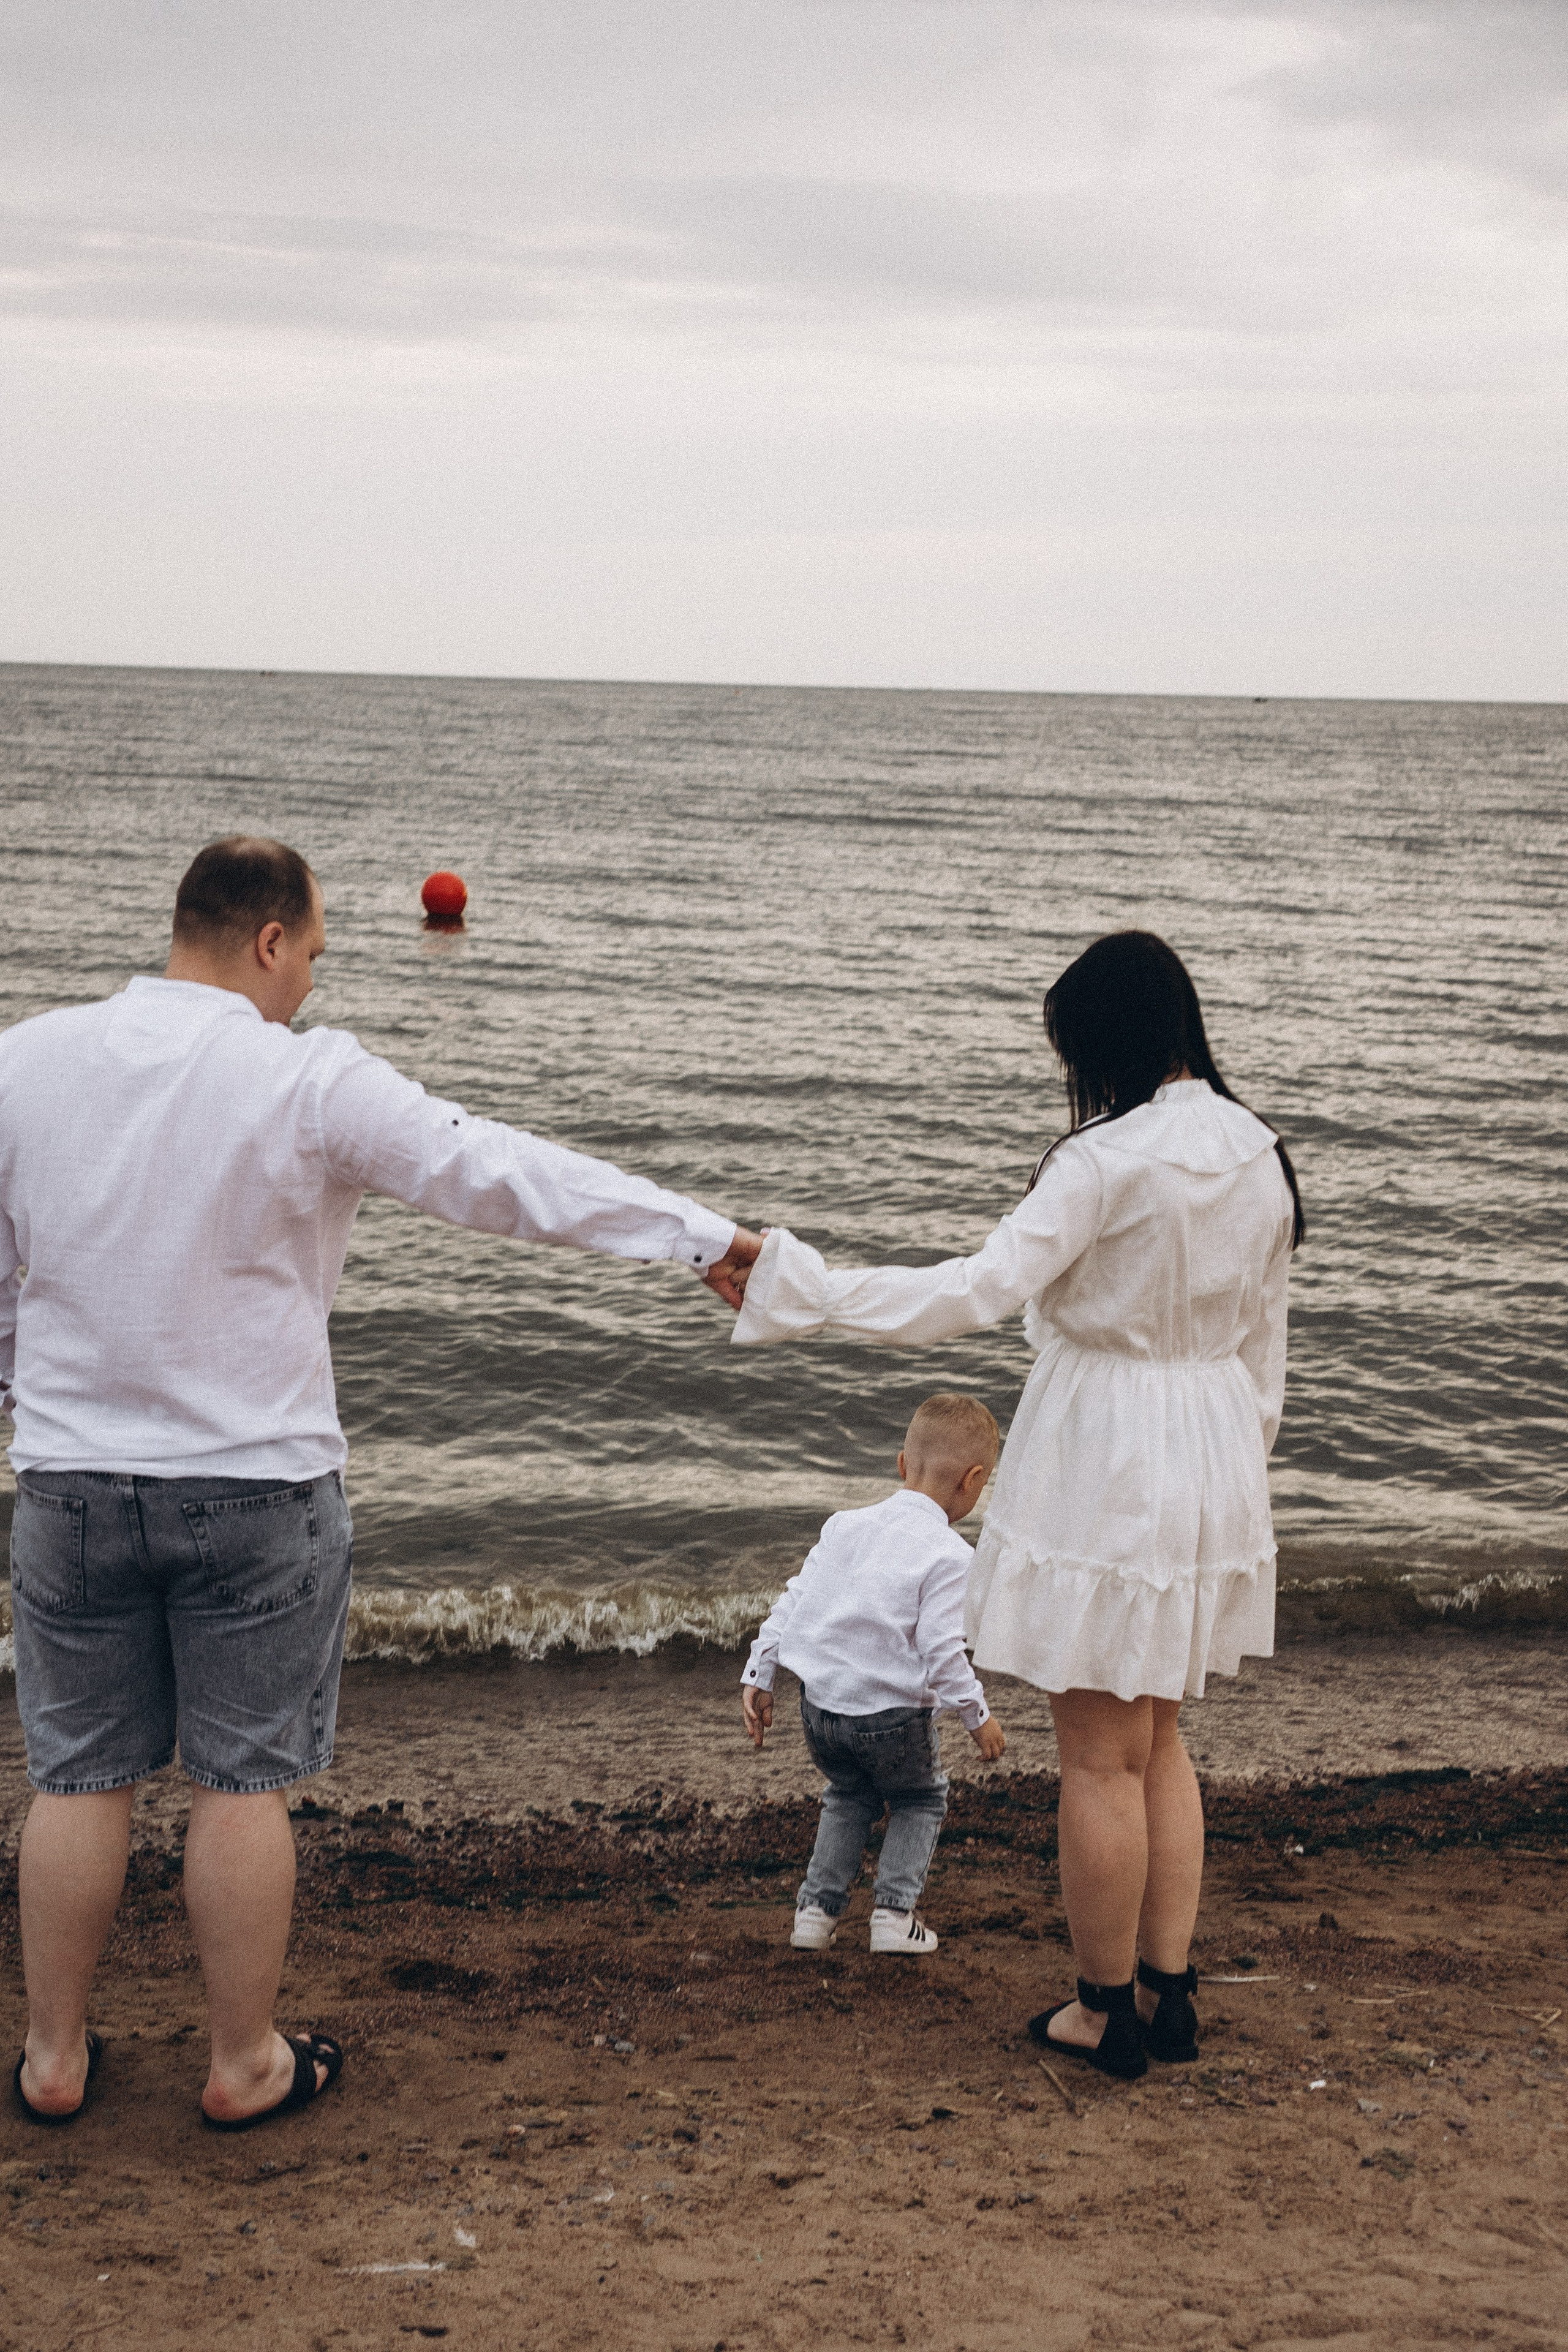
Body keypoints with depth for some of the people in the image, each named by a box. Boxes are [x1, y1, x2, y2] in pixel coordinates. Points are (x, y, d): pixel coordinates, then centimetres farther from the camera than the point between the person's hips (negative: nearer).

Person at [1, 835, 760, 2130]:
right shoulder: (313, 1082, -12)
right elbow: (506, 1175, -11)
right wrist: (706, 1236, -4)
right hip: (257, 1487, -3)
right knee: (243, 1782, 9)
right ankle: (246, 2063, 21)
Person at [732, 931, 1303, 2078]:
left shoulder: (1108, 1163, -19)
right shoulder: (1262, 1158, 4)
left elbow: (979, 1291, -23)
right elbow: (1263, 1352, 12)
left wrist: (805, 1289, -20)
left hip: (1103, 1466, -8)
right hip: (1211, 1464, 8)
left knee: (1100, 1757, 5)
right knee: (1157, 1741, 19)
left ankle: (1107, 2011, 16)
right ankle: (1170, 1992, 24)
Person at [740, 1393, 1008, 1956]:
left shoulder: (845, 1526, 6)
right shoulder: (949, 1556, -13)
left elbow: (790, 1603, 8)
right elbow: (942, 1651, -17)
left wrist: (757, 1677, 15)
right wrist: (978, 1716, -3)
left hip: (820, 1708, 5)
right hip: (894, 1718, -5)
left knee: (849, 1797, 30)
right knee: (921, 1800, 23)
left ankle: (817, 1906, 21)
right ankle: (894, 1909, 11)